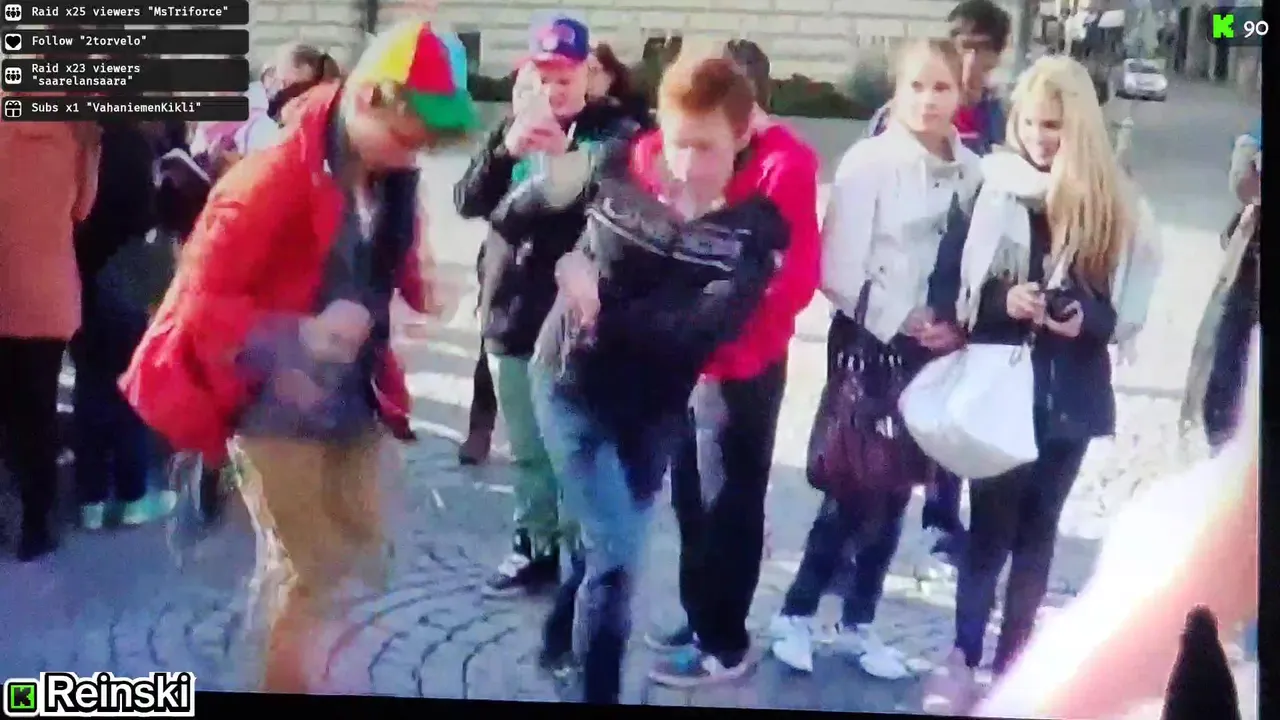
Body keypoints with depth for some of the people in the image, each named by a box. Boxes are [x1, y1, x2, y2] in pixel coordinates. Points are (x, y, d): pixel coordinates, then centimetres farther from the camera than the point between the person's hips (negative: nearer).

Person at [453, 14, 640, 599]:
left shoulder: (614, 133, -4)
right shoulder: (510, 129, 7)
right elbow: (468, 202, -3)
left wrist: (567, 153, -29)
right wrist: (506, 150, -22)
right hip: (512, 316, 4)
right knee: (527, 451, 14)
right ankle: (535, 547, 27)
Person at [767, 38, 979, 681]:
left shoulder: (973, 170, 1)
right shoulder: (870, 160, -12)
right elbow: (838, 269, -15)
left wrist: (956, 326, -8)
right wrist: (897, 324, -13)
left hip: (933, 350, 4)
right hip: (869, 343, -4)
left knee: (897, 490, 11)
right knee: (854, 486, -1)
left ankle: (858, 623, 25)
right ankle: (796, 613, 17)